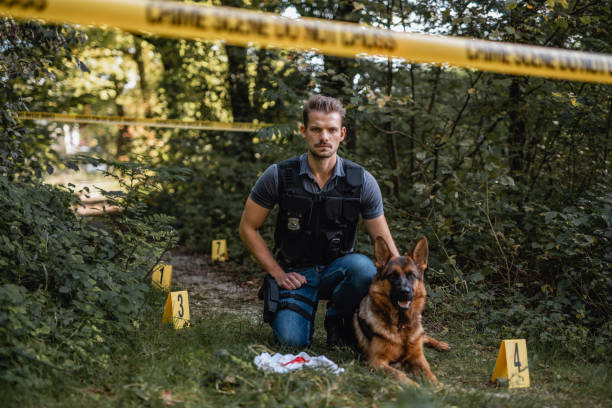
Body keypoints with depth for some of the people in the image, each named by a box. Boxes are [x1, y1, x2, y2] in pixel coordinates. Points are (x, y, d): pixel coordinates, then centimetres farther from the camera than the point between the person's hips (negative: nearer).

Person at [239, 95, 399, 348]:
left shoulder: (362, 181, -8)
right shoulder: (279, 176, -10)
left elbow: (384, 241, -3)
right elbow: (248, 228, -1)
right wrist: (278, 273, -7)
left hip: (338, 268, 1)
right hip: (295, 272, -1)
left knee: (364, 268, -34)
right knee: (292, 340, -24)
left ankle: (337, 318, -2)